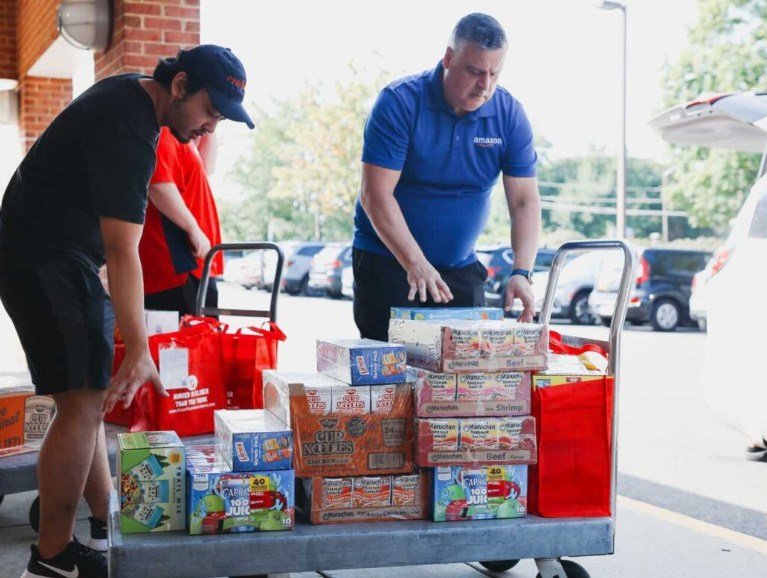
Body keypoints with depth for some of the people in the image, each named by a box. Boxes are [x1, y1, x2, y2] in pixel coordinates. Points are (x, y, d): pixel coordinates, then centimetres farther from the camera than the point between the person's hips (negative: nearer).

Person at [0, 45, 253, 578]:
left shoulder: (131, 93, 7)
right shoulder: (127, 129, -25)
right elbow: (122, 250, -31)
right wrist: (138, 349, -36)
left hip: (57, 258, 10)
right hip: (47, 259, -10)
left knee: (91, 398, 11)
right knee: (83, 402, -13)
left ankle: (106, 525, 18)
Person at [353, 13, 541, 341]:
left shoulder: (509, 114, -4)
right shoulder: (399, 102, -15)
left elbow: (524, 202, -6)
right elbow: (375, 194, -20)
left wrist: (521, 273, -21)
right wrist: (416, 264, -29)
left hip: (460, 268, 4)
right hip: (388, 260, -3)